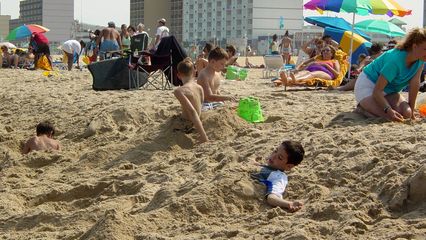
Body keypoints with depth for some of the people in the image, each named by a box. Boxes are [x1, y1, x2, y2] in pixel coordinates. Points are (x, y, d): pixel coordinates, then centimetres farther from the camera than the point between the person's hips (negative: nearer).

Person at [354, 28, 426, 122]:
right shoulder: (395, 60, -33)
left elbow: (415, 84, -14)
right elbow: (377, 91, -32)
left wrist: (411, 111, -15)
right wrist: (388, 110, -46)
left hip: (389, 90, 8)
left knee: (406, 113, -17)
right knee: (390, 116, -28)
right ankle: (362, 108, 0)